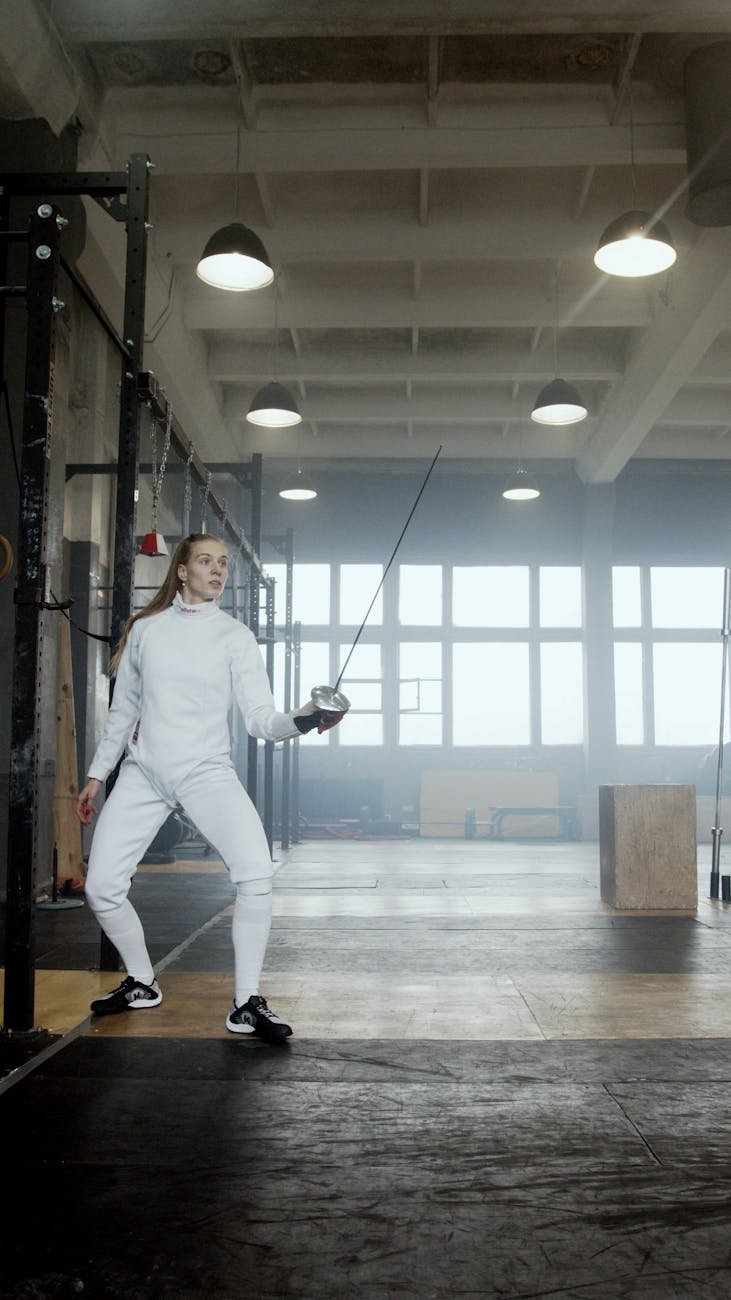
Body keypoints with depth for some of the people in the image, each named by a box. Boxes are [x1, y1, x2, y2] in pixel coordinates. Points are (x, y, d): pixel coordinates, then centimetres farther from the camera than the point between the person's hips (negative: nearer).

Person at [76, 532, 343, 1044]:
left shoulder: (235, 636, -2)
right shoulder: (144, 628, 6)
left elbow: (260, 719, -11)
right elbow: (123, 710, 15)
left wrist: (300, 720, -31)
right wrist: (97, 774, 16)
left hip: (207, 771, -2)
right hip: (143, 772, 3)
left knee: (257, 875, -22)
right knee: (101, 887, -2)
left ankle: (246, 1003, -7)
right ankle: (142, 983, 25)